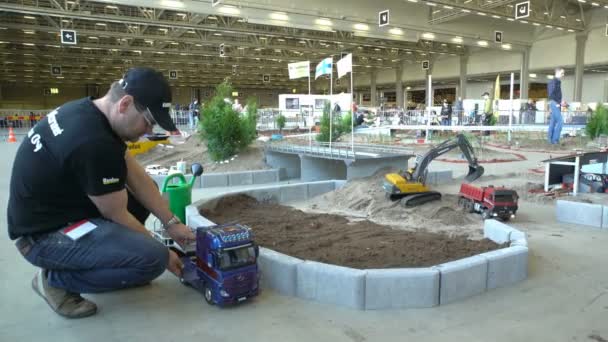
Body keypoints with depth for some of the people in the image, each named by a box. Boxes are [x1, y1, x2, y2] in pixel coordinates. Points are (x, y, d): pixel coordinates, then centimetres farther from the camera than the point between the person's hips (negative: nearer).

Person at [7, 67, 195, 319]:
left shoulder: (89, 110, -1)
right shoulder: (94, 144, -32)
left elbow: (136, 177, 3)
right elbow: (117, 215, -19)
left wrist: (171, 223, 2)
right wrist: (162, 253, -5)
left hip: (58, 206, 10)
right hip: (44, 234, -10)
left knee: (146, 190, 10)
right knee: (153, 258, -24)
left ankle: (107, 258, 13)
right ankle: (56, 279, -2)